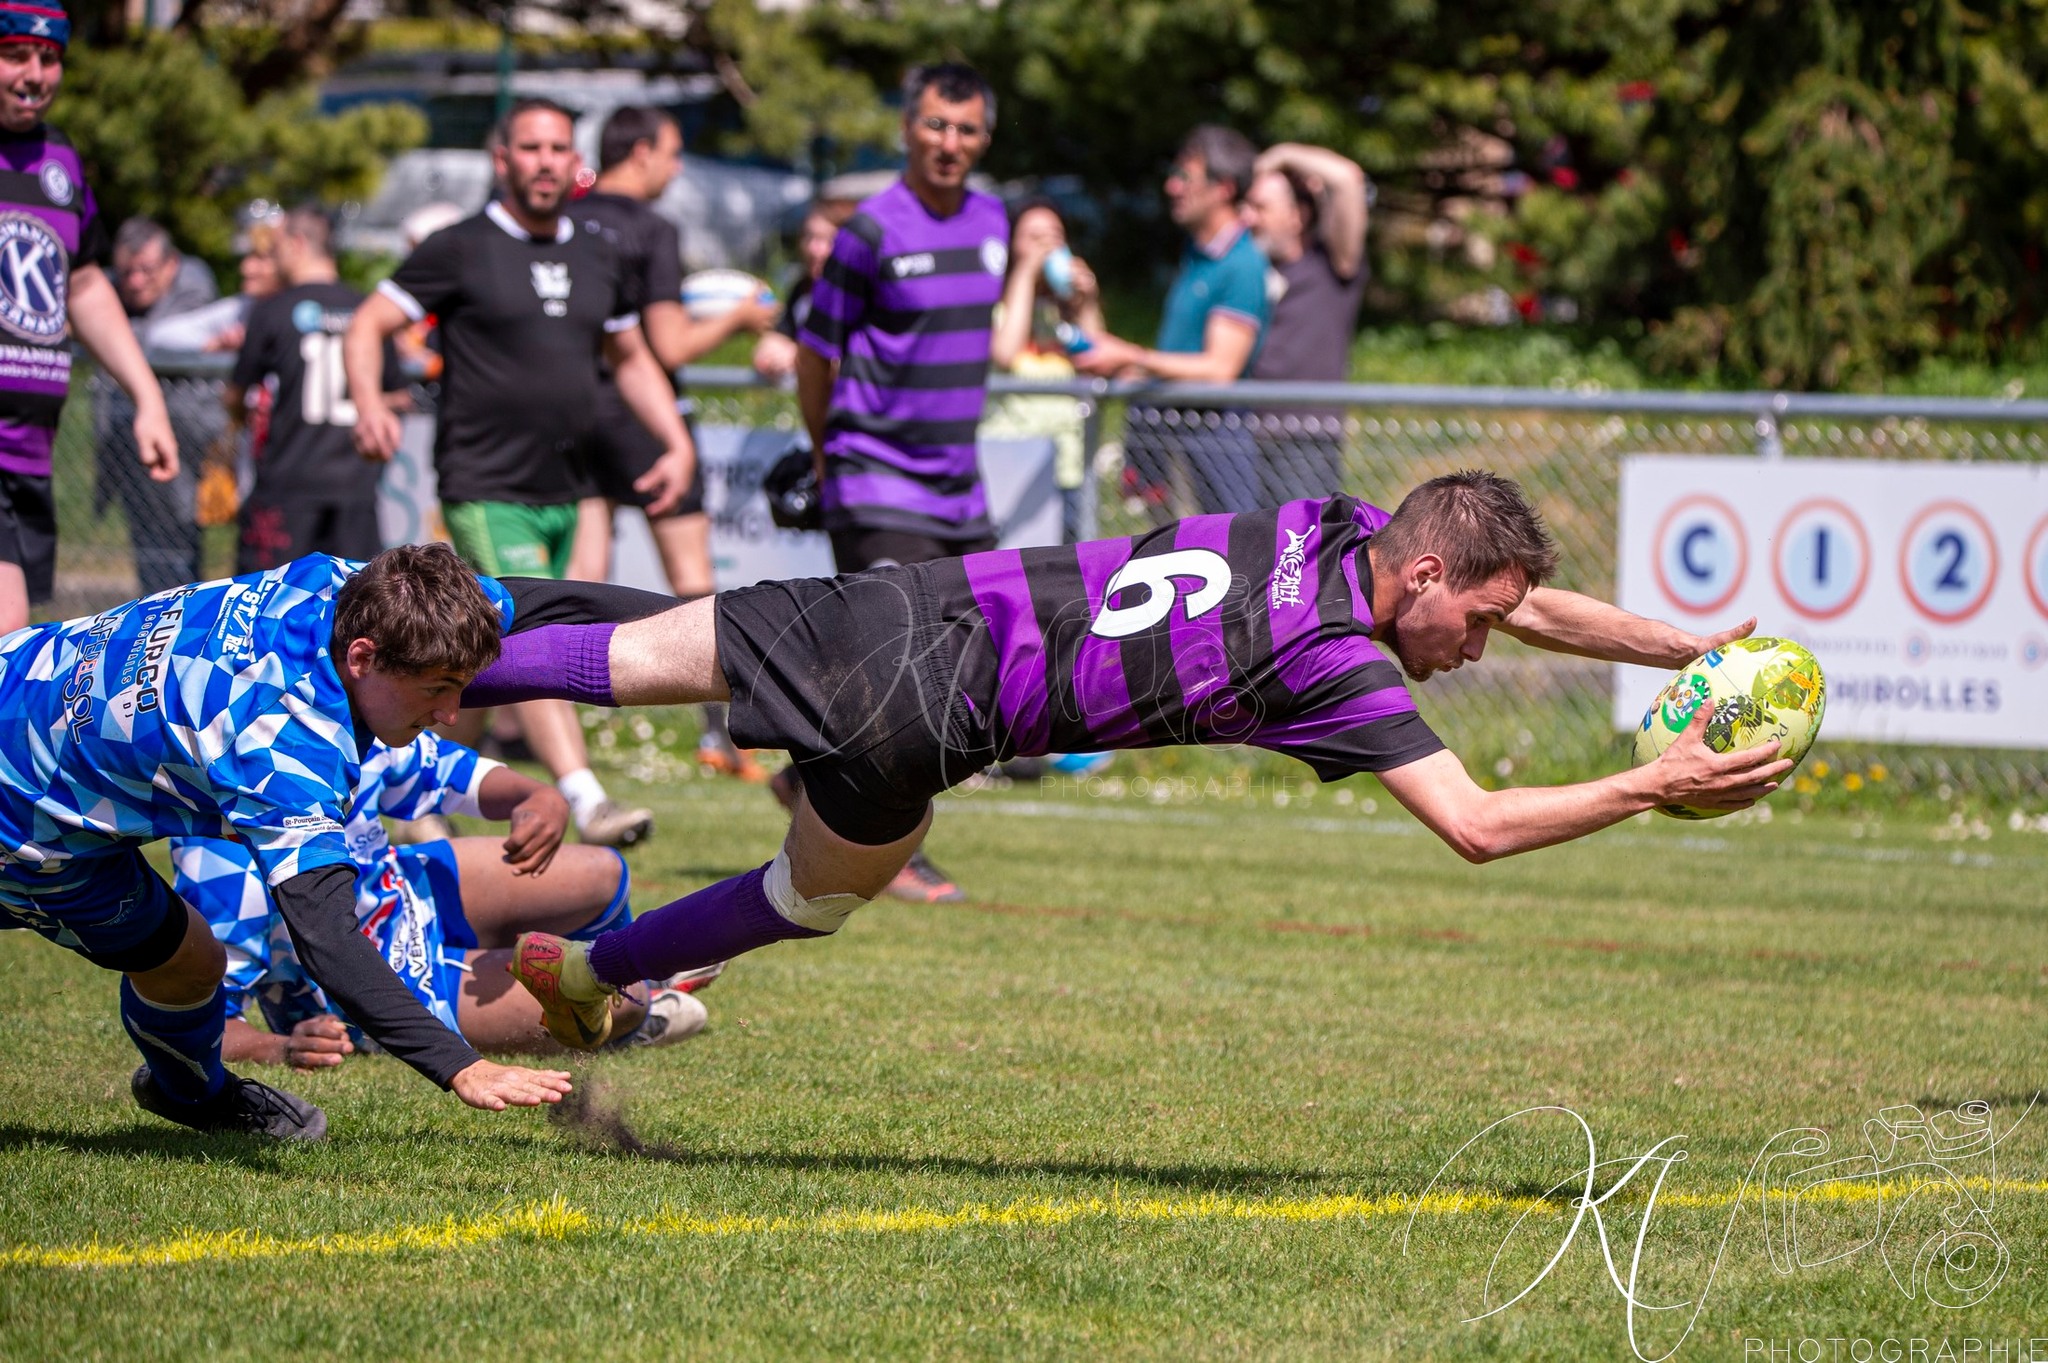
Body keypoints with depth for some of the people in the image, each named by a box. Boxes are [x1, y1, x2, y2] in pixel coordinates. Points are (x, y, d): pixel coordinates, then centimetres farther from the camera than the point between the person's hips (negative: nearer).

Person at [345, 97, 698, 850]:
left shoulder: (594, 257, 12)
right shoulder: (461, 251, -6)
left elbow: (631, 358, 24)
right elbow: (366, 325, -5)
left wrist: (678, 442, 12)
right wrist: (369, 401, -25)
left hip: (560, 495, 7)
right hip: (485, 491, -7)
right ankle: (586, 801, -31)